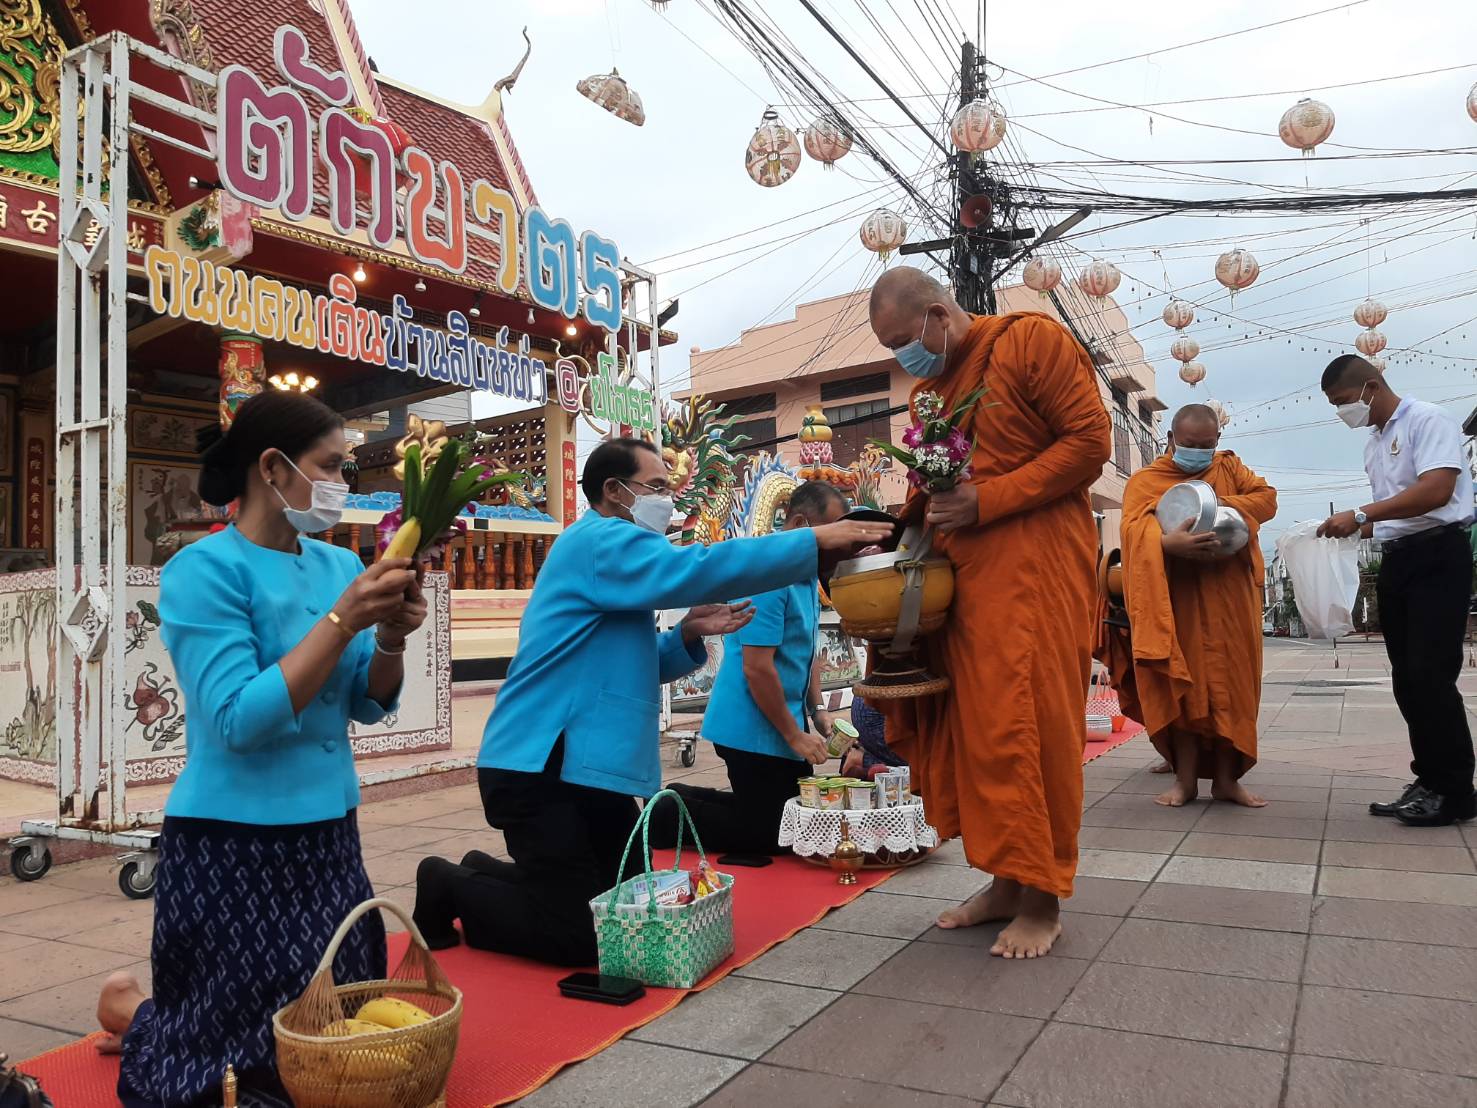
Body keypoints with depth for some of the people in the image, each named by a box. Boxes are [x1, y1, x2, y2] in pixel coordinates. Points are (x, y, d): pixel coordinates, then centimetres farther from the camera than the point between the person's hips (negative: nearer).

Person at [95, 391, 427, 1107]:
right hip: (234, 843, -7)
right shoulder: (204, 571, -16)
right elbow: (239, 721, -24)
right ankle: (131, 1011, 32)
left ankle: (175, 1015, 41)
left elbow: (369, 704, 4)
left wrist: (391, 636, -15)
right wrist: (343, 620, -27)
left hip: (328, 834, 7)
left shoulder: (338, 564, 4)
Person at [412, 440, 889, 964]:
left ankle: (487, 875, 31)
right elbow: (700, 568, -28)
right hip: (543, 768, -10)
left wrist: (687, 634, 0)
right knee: (579, 934, -7)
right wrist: (816, 540, -26)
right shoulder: (601, 541, -14)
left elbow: (631, 665, 19)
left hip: (586, 765, 10)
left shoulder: (610, 552, 19)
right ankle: (451, 887, 15)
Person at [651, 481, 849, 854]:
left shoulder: (808, 577, 10)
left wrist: (817, 710, 9)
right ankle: (665, 816, 8)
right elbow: (757, 668, -25)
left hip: (782, 725, 10)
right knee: (766, 834, -2)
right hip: (754, 729, -10)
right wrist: (794, 735, -18)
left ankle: (682, 800, 21)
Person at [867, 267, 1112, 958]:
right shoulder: (927, 390, 19)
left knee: (1030, 729, -6)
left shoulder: (1031, 341, -2)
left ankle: (1040, 900, 7)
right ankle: (1005, 882, 16)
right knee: (971, 728, 4)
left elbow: (1090, 440, -8)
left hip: (1034, 563, -7)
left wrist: (986, 500, -14)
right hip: (957, 572, 7)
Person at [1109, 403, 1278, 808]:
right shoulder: (1145, 480, 2)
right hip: (1176, 600, -2)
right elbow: (1133, 527, -14)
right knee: (1182, 683, -2)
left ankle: (1226, 778, 10)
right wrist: (1168, 542, -36)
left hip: (1228, 599, 3)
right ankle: (1185, 778, 4)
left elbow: (1267, 497, 5)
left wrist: (1224, 504, -13)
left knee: (1230, 681, 1)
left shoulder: (1230, 468, 15)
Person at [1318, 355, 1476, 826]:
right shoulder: (1373, 445, 17)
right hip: (1397, 560, 9)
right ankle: (1430, 781, 14)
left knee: (1431, 675, -11)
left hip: (1438, 555, -9)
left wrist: (1359, 514, -24)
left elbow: (1437, 490, -23)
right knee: (1408, 678, 7)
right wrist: (1351, 529, 8)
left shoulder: (1426, 420, -9)